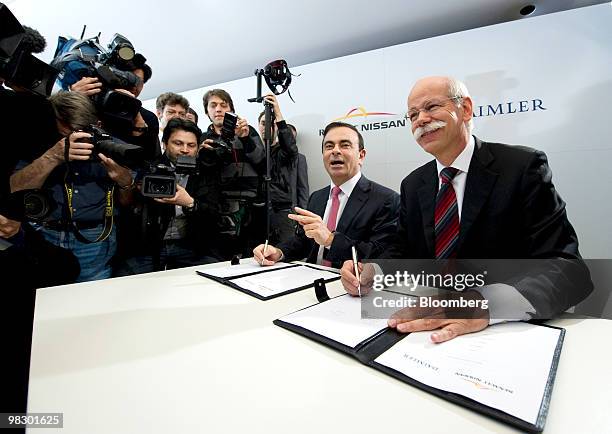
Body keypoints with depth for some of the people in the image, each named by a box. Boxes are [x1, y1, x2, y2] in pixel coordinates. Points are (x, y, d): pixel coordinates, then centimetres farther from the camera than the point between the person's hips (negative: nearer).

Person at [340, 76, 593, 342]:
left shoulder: (523, 166, -8)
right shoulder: (413, 185, 5)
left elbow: (566, 265, -16)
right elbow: (403, 252, 7)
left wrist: (484, 304, -35)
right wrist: (372, 273, -15)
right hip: (429, 328, 3)